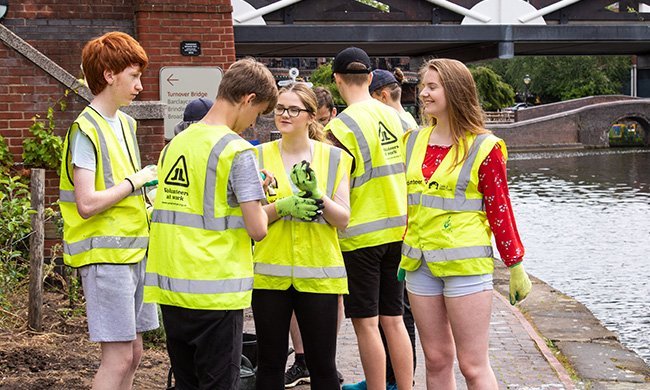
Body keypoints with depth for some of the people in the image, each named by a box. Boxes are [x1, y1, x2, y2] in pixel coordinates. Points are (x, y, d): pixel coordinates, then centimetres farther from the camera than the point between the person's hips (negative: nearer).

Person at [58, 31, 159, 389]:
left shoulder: (125, 123, 14)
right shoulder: (86, 130, -13)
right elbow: (87, 204, -21)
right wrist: (135, 181, -12)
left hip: (134, 249, 9)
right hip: (104, 254, -8)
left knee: (133, 351, 10)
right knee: (118, 357, -8)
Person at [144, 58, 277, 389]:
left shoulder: (175, 144, 10)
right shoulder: (236, 150, -11)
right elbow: (257, 229, -15)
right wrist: (261, 205, 6)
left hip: (170, 286, 7)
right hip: (215, 292, -7)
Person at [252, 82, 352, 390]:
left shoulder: (333, 157, 3)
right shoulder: (260, 156, 4)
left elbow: (343, 219, -1)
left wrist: (316, 195, -18)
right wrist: (281, 207, -17)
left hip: (319, 273, -1)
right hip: (270, 271, 1)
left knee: (323, 364, 4)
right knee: (270, 362, 8)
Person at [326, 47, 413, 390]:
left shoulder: (341, 126, -14)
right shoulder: (394, 117, 5)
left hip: (360, 234, -6)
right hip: (397, 229, 6)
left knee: (366, 324, 1)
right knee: (393, 320, 12)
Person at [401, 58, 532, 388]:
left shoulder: (483, 147, -7)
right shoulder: (414, 142, 9)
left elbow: (500, 209, -5)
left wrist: (515, 266, -3)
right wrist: (403, 253, 17)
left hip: (465, 262, -5)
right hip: (419, 264, 6)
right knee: (436, 361, 11)